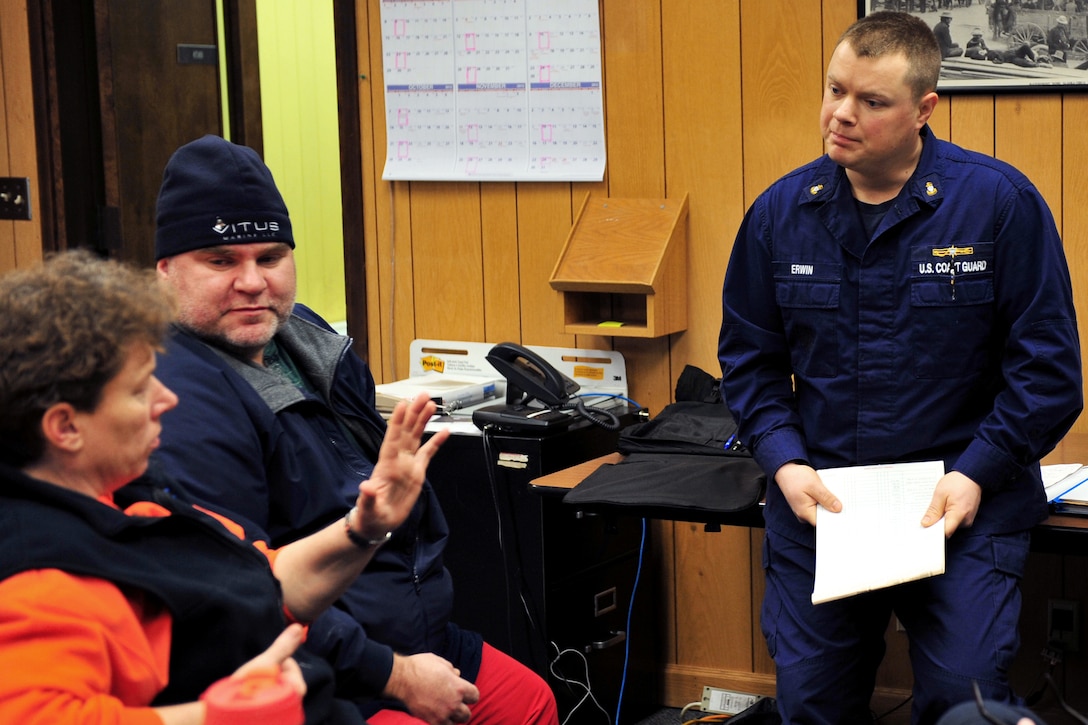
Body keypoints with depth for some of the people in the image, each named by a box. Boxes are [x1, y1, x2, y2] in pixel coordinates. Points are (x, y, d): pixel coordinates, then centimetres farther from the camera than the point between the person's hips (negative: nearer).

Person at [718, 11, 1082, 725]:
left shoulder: (1000, 202, -7)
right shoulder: (780, 212, 3)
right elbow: (749, 357, 11)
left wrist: (975, 475, -14)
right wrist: (785, 463, -4)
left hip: (964, 503, -3)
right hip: (817, 499, 3)